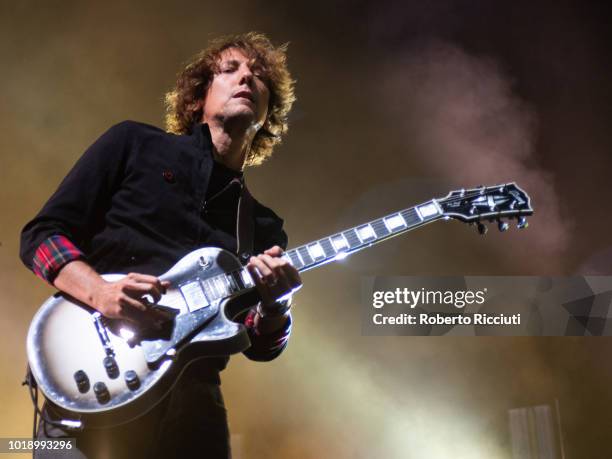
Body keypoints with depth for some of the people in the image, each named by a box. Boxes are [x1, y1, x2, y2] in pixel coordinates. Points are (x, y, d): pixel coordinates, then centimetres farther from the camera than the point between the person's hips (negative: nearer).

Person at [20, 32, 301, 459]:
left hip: (192, 398, 3)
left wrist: (275, 302, -12)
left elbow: (260, 345, 10)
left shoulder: (265, 228, 15)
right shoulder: (134, 144, 8)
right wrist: (99, 292, -16)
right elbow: (41, 233, 3)